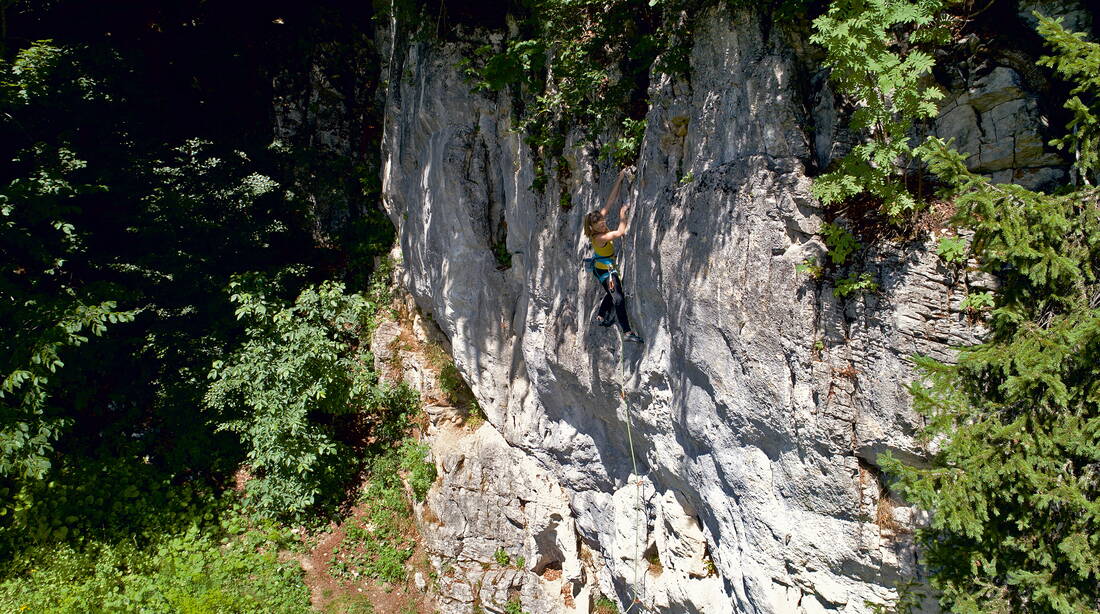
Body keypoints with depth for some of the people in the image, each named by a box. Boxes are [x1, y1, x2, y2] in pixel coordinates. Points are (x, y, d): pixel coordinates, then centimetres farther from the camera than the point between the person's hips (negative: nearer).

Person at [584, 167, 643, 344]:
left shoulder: (601, 217, -11)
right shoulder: (598, 238, -32)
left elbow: (610, 200, -14)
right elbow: (620, 232, -39)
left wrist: (620, 179, -20)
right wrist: (623, 214, -31)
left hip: (607, 267, 9)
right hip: (605, 270, -9)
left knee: (612, 292, 26)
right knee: (618, 297, -15)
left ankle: (601, 316, 46)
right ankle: (627, 332, -18)